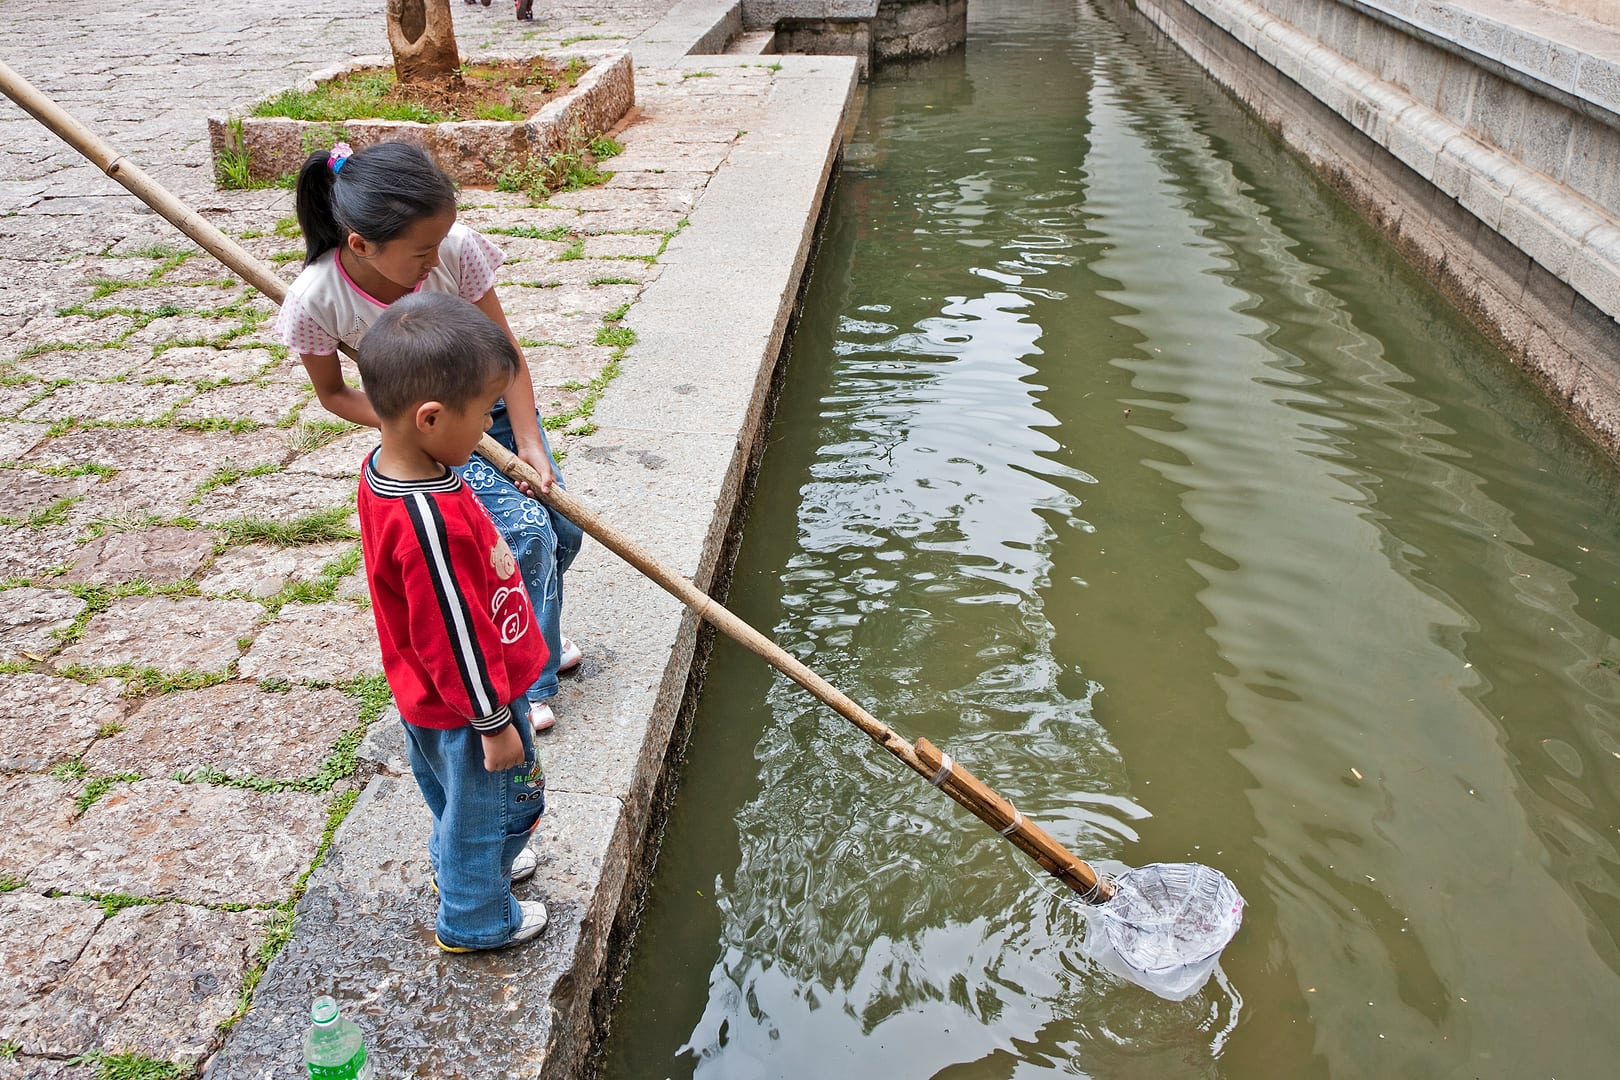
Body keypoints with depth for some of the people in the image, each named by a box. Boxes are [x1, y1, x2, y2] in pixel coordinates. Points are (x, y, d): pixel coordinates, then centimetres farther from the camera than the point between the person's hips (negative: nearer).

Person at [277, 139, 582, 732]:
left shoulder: (455, 247, -27)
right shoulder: (317, 299, -28)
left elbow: (506, 352, -15)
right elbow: (332, 393, -9)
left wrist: (528, 444, -20)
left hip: (496, 407, 3)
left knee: (564, 533, 4)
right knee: (527, 534, -18)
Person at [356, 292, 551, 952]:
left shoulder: (384, 468, -9)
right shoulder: (432, 521, -39)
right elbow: (455, 633, -29)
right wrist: (494, 722, -17)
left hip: (426, 695, 8)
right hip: (463, 704, -8)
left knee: (456, 797, 32)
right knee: (491, 802, 18)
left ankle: (459, 863, 58)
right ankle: (475, 919, 41)